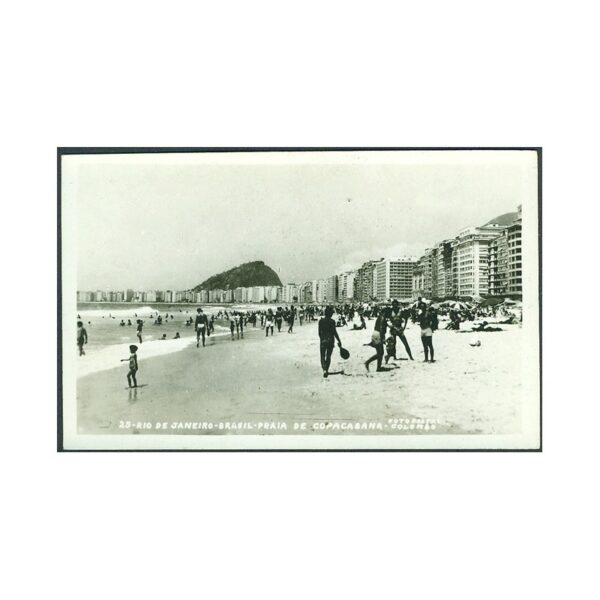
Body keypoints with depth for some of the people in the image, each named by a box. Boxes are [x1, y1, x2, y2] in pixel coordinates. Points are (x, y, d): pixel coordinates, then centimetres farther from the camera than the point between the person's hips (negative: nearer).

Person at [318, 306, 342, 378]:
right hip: (331, 341, -1)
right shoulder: (332, 321, -10)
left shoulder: (321, 321, -1)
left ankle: (324, 369, -18)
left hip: (323, 340, 1)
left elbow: (319, 332, 5)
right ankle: (326, 370, 17)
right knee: (328, 356, 13)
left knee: (322, 356, 4)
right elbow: (334, 332, -12)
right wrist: (339, 341, -6)